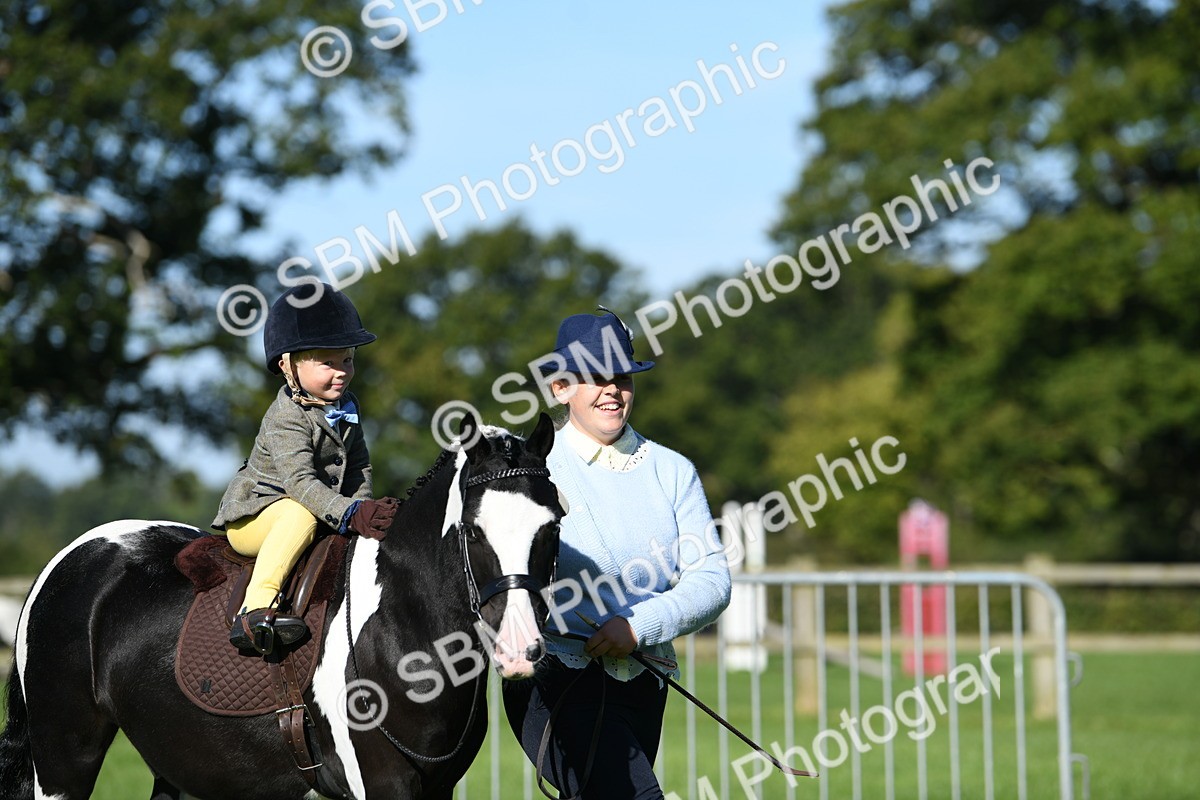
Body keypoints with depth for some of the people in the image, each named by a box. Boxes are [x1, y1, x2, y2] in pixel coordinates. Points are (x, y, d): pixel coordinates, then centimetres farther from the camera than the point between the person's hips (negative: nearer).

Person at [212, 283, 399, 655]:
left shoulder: (346, 406, 4)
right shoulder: (286, 418, -22)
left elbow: (358, 466, 10)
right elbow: (300, 481, -33)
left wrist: (363, 506, -11)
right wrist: (351, 514, -44)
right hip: (253, 518, -8)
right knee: (301, 515, -38)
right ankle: (256, 608, -47)